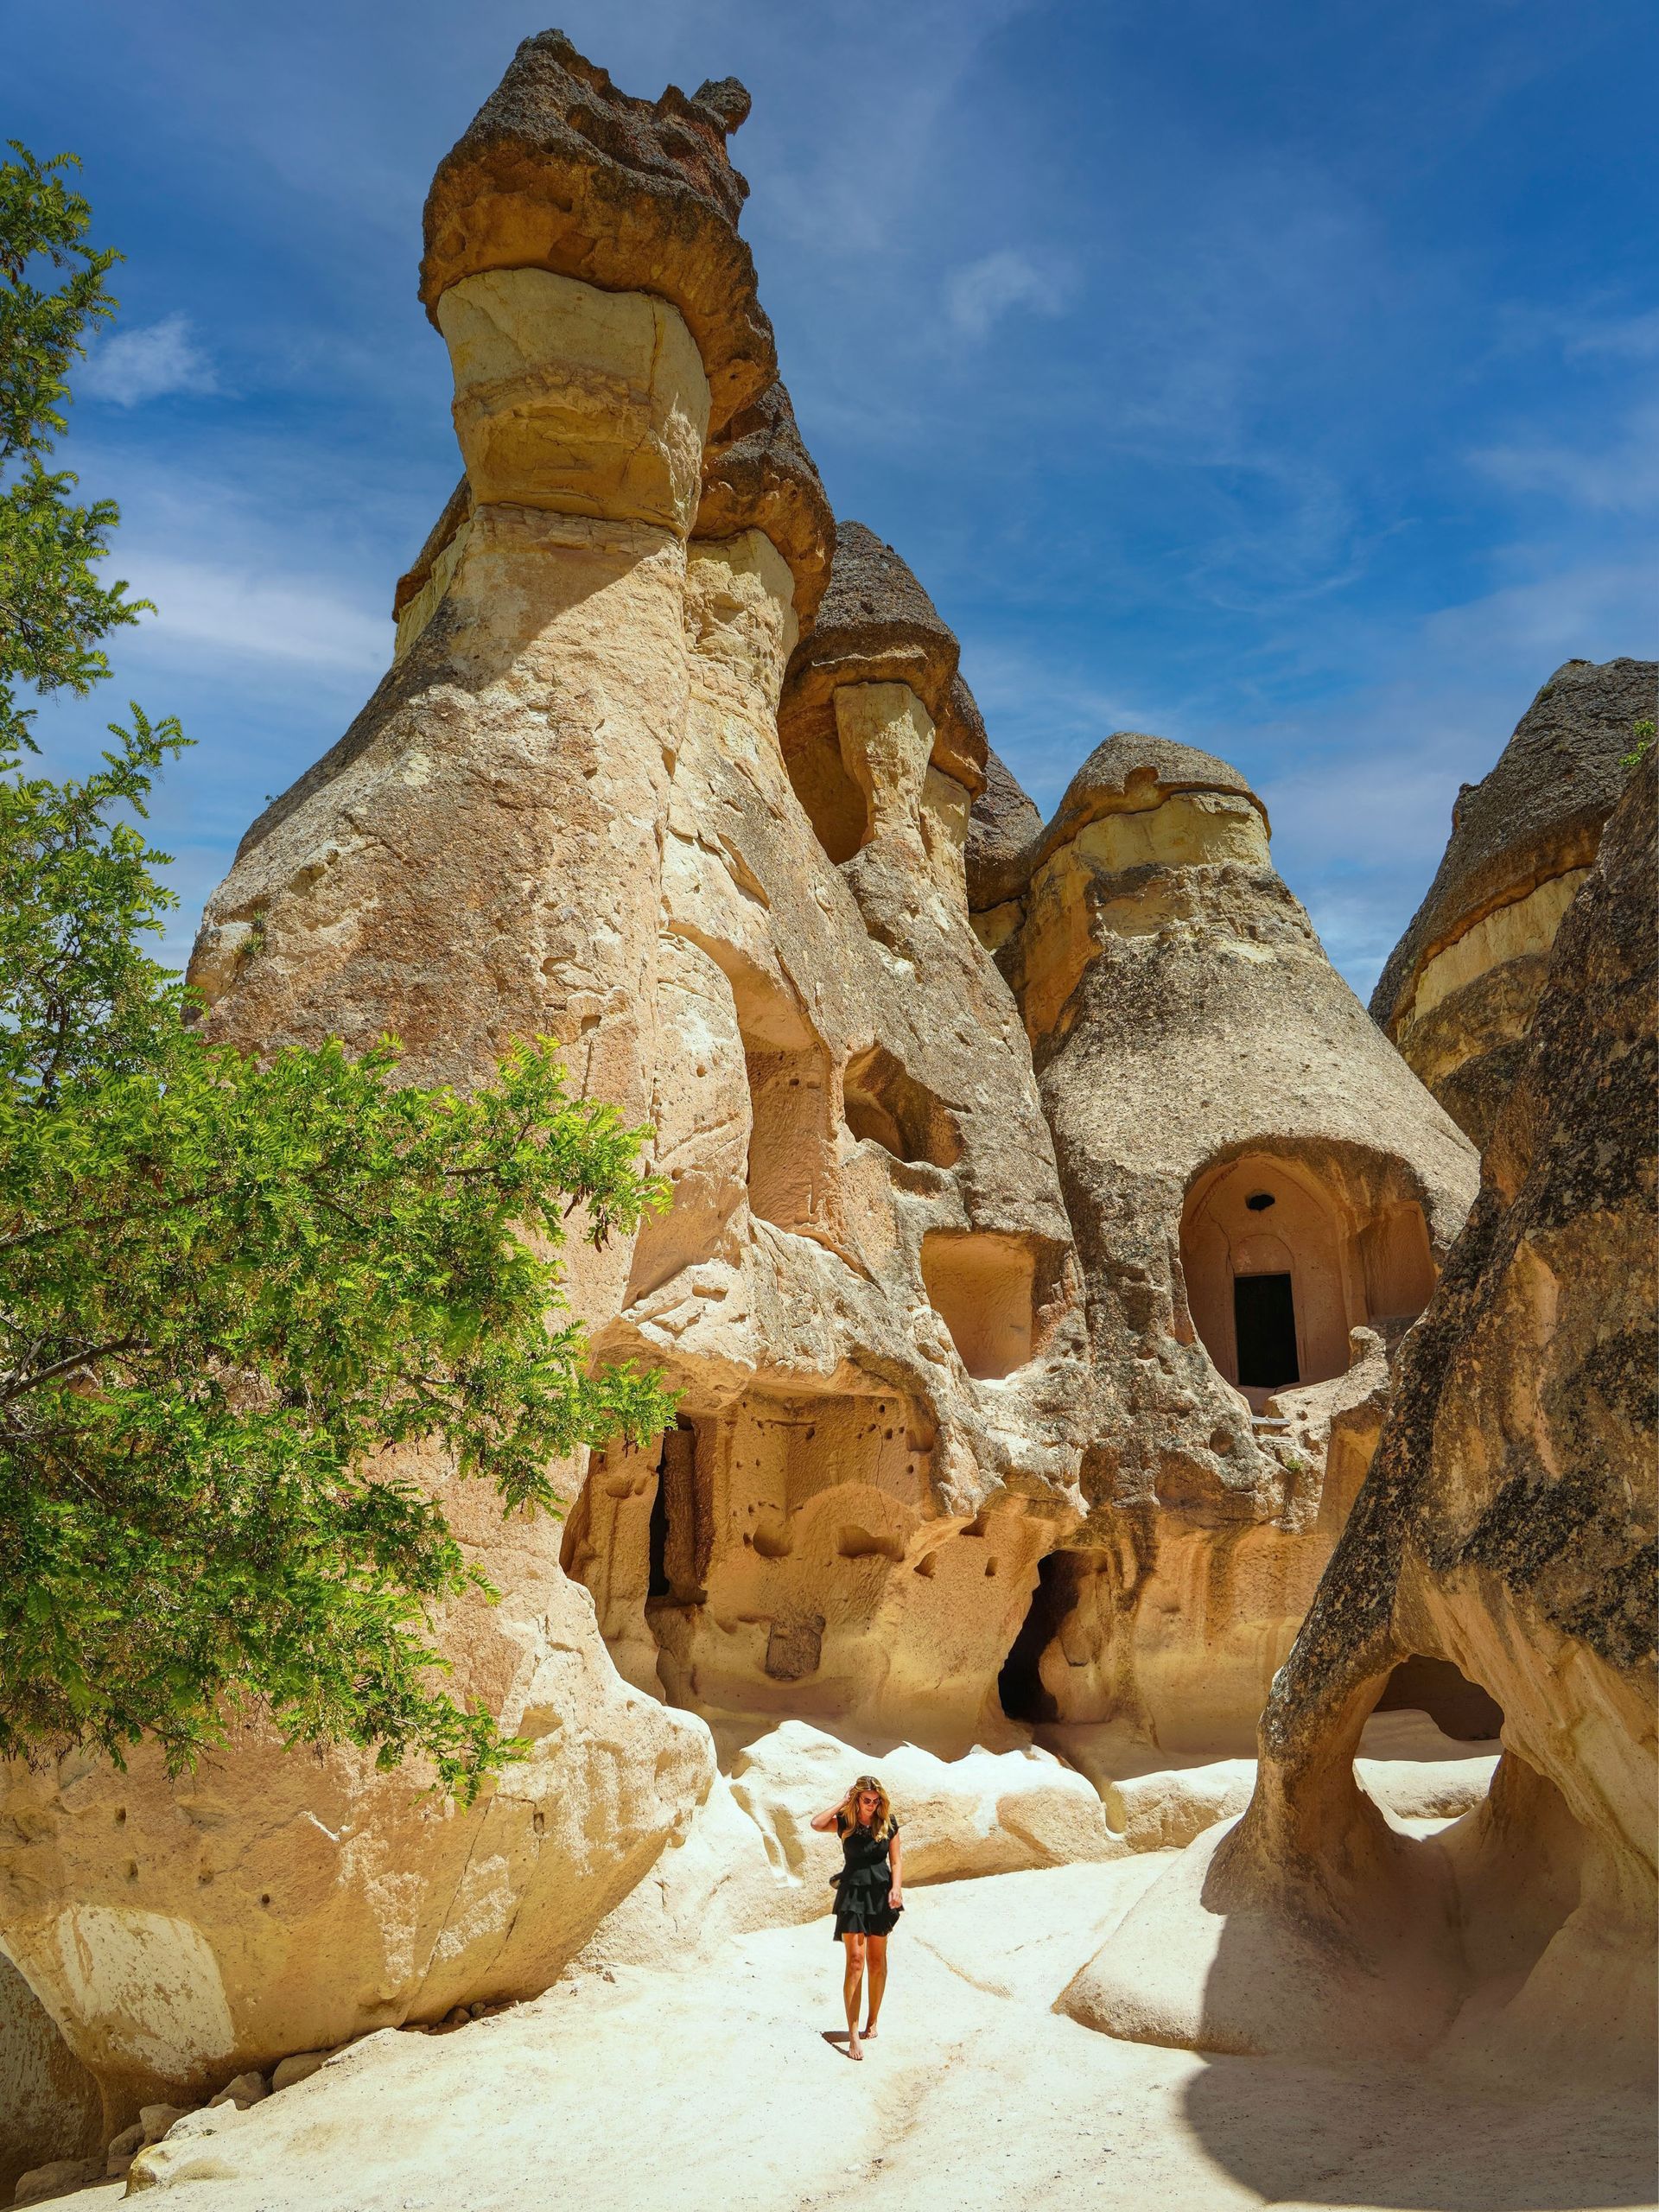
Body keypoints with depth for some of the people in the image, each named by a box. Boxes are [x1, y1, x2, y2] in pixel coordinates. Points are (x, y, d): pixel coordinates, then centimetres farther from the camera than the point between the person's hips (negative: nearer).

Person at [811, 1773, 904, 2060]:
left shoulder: (887, 1823, 1)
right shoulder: (844, 1821, -5)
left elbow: (896, 1860, 3)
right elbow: (816, 1824, -24)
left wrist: (896, 1888, -12)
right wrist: (843, 1802, -16)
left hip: (881, 1893, 2)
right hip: (853, 1893, -2)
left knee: (877, 1961, 10)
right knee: (855, 1960, -10)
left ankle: (872, 2022, 25)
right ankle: (853, 2034, -10)